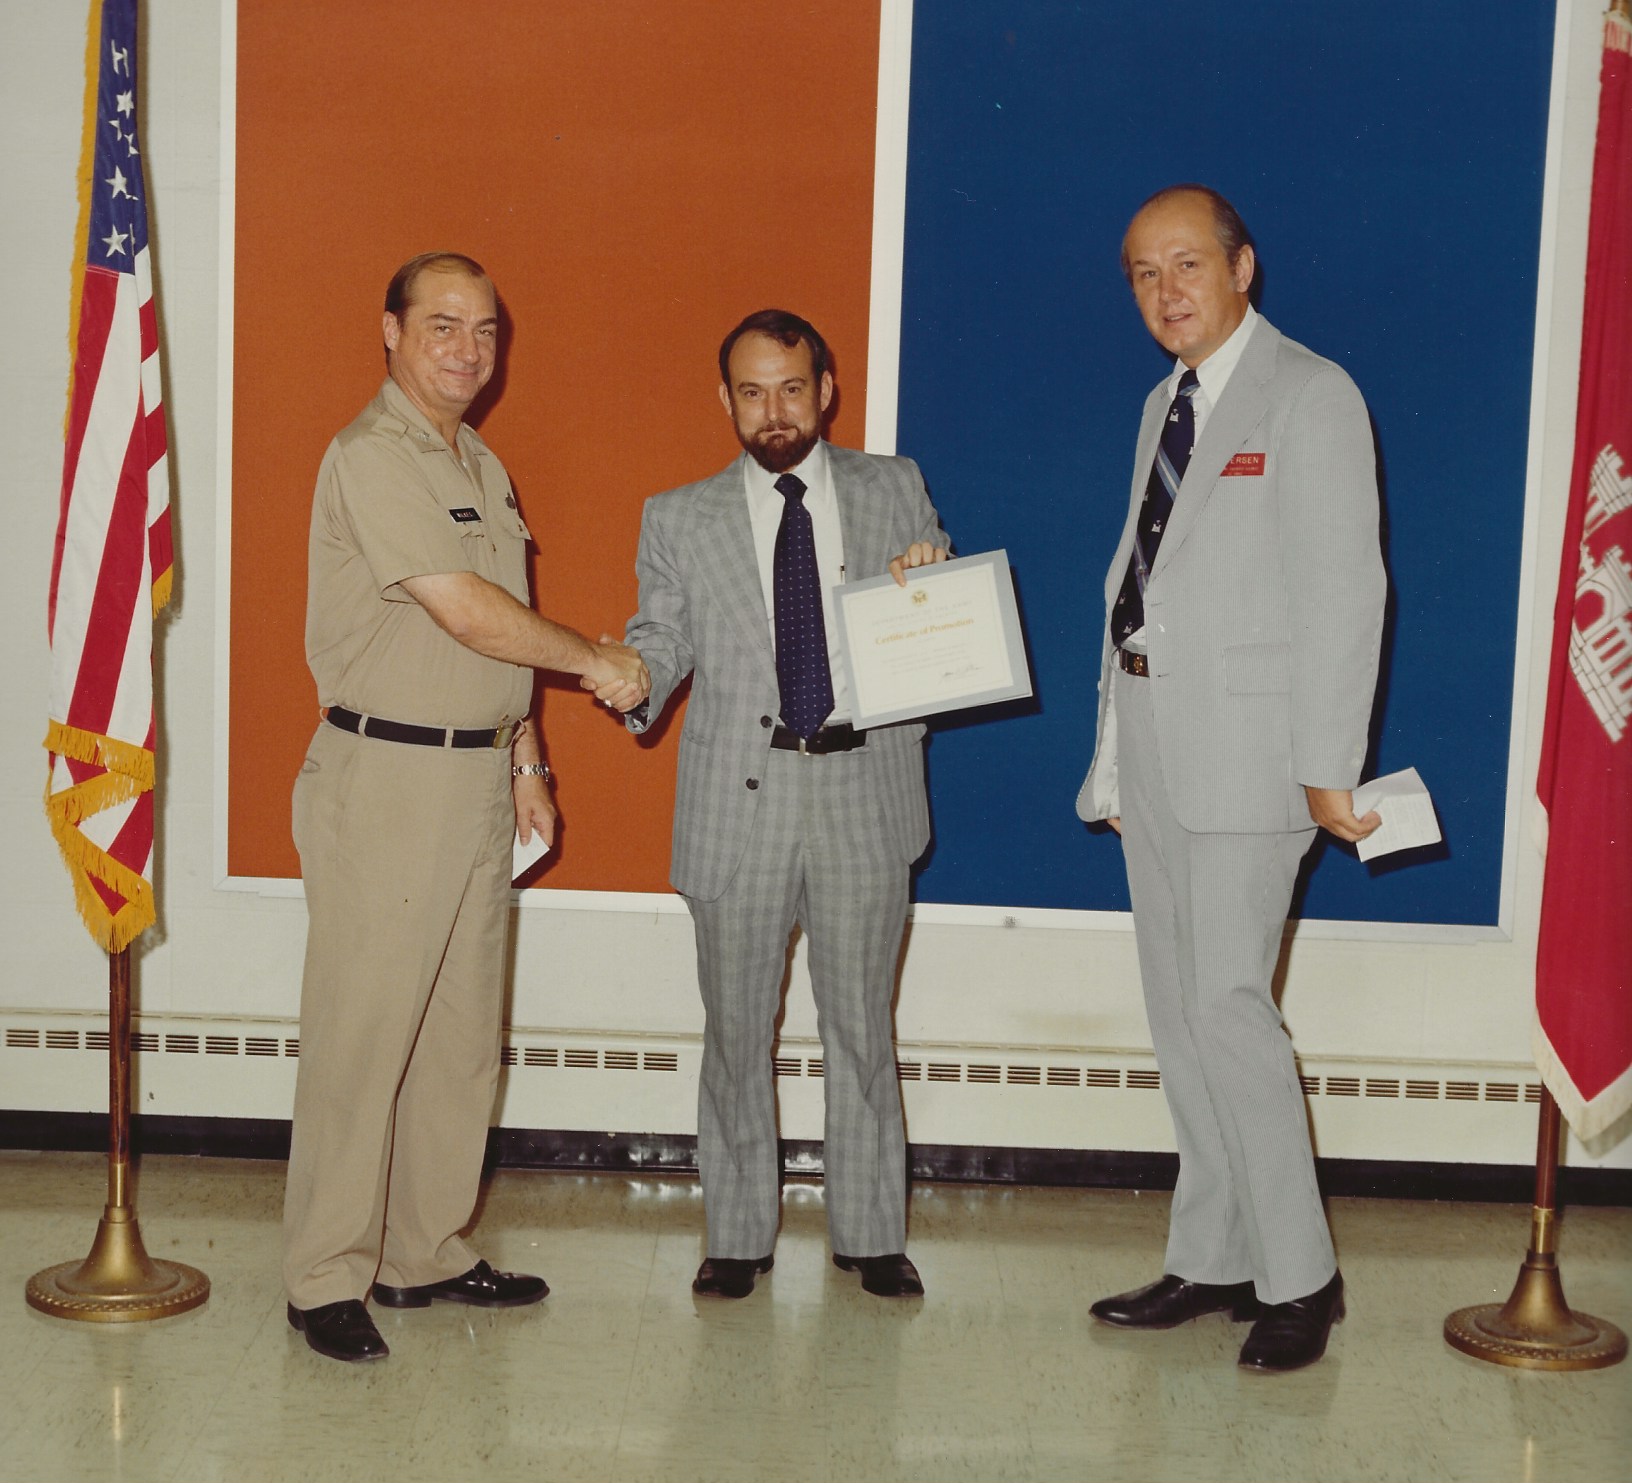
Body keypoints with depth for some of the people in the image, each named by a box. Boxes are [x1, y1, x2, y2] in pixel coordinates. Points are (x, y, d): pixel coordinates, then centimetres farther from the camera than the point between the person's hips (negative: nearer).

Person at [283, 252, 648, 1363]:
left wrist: (526, 753, 15)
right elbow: (465, 612, -18)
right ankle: (326, 1279, 7)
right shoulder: (373, 457, -12)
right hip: (385, 780, -9)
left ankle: (427, 1252, 22)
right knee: (362, 1032, -3)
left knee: (462, 1032, 12)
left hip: (481, 778, 9)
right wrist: (597, 661, -8)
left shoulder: (480, 465, 17)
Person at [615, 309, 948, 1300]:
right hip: (742, 799, 0)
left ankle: (870, 1234, 24)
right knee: (737, 1031, 9)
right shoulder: (681, 520, 7)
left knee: (862, 1027, 10)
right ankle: (739, 1237, 23)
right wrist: (636, 681, -22)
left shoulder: (894, 491, 8)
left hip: (864, 791, 0)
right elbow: (663, 636, 1)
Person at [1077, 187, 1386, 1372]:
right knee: (1179, 1009, 10)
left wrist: (1328, 767, -16)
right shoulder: (1167, 406, 17)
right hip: (1153, 741, 8)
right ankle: (1214, 1260, 21)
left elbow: (1345, 590, -12)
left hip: (1246, 748, -8)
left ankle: (1299, 1276, 4)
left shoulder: (1307, 396, -7)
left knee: (1227, 1006, -10)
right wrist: (1117, 753, 12)